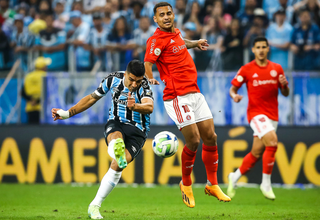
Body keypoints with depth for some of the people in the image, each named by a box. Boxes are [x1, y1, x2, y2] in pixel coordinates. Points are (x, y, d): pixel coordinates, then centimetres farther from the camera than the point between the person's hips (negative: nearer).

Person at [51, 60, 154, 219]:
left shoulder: (144, 87, -17)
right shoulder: (113, 79, -6)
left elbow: (149, 107, -38)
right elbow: (92, 98, 8)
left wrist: (135, 107, -59)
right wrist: (68, 113, 8)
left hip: (137, 131, -2)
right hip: (116, 124, 2)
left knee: (116, 166, -19)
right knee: (116, 137, -38)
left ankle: (94, 206, -9)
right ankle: (118, 153, -76)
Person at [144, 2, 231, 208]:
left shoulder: (175, 32, 13)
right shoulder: (157, 40, -12)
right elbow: (148, 62, -27)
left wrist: (195, 43, 39)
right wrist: (150, 78, -44)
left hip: (194, 92, 8)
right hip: (178, 96, -8)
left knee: (210, 137, 5)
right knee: (193, 140, -12)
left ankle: (212, 184, 18)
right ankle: (186, 184, 11)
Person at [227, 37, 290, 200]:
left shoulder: (277, 69, 8)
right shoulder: (246, 69, -2)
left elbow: (285, 94, 11)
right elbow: (233, 88, 2)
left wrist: (284, 85, -11)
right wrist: (234, 96, -21)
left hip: (272, 116, 5)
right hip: (256, 113, -5)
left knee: (257, 152, 7)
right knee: (272, 142, -25)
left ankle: (235, 177, 30)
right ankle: (266, 184, -15)